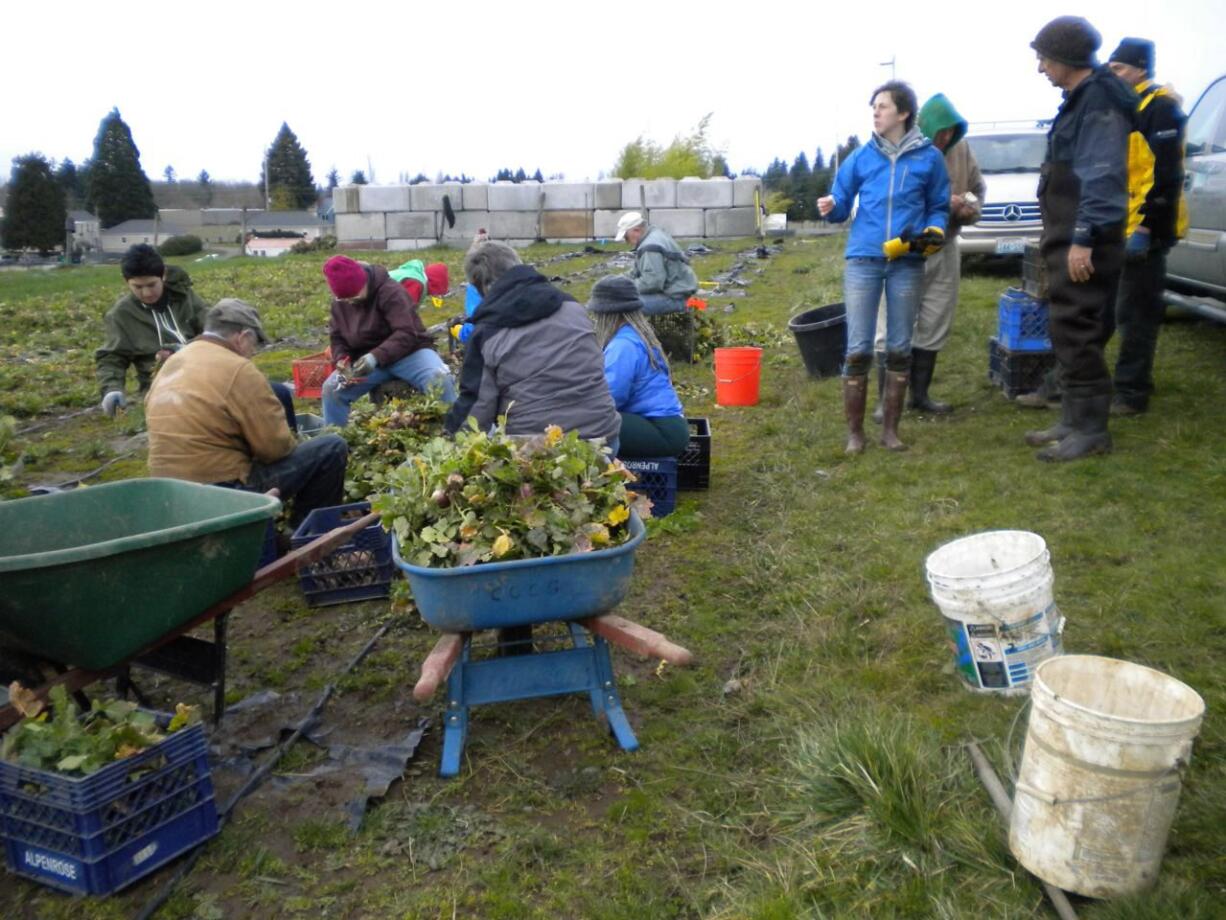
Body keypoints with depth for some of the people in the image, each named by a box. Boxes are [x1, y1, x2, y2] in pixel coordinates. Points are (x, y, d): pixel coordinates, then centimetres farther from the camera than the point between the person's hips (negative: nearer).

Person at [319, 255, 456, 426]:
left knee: (438, 377, -34)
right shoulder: (339, 302, 0)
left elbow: (407, 333, -27)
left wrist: (377, 356, -37)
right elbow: (338, 338, 8)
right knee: (331, 388, -14)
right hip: (367, 361, 5)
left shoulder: (390, 291, -20)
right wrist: (342, 361, -15)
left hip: (407, 353, -5)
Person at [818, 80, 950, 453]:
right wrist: (831, 207, -15)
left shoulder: (929, 157, 5)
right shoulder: (862, 157, 7)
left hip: (908, 264, 0)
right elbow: (843, 205, 8)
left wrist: (933, 234, -9)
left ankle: (890, 429, 19)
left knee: (899, 349, 7)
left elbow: (938, 208, 11)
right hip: (863, 260, 0)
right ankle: (855, 432, 9)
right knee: (858, 349, -2)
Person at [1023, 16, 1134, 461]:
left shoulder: (1100, 100, -13)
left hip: (1084, 241, -10)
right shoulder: (1079, 99, 18)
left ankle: (1090, 428, -3)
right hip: (1068, 238, 10)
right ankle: (1074, 420, 21)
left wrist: (1084, 236, -26)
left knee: (1076, 332, -9)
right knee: (1068, 331, 13)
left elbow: (1103, 175, -21)